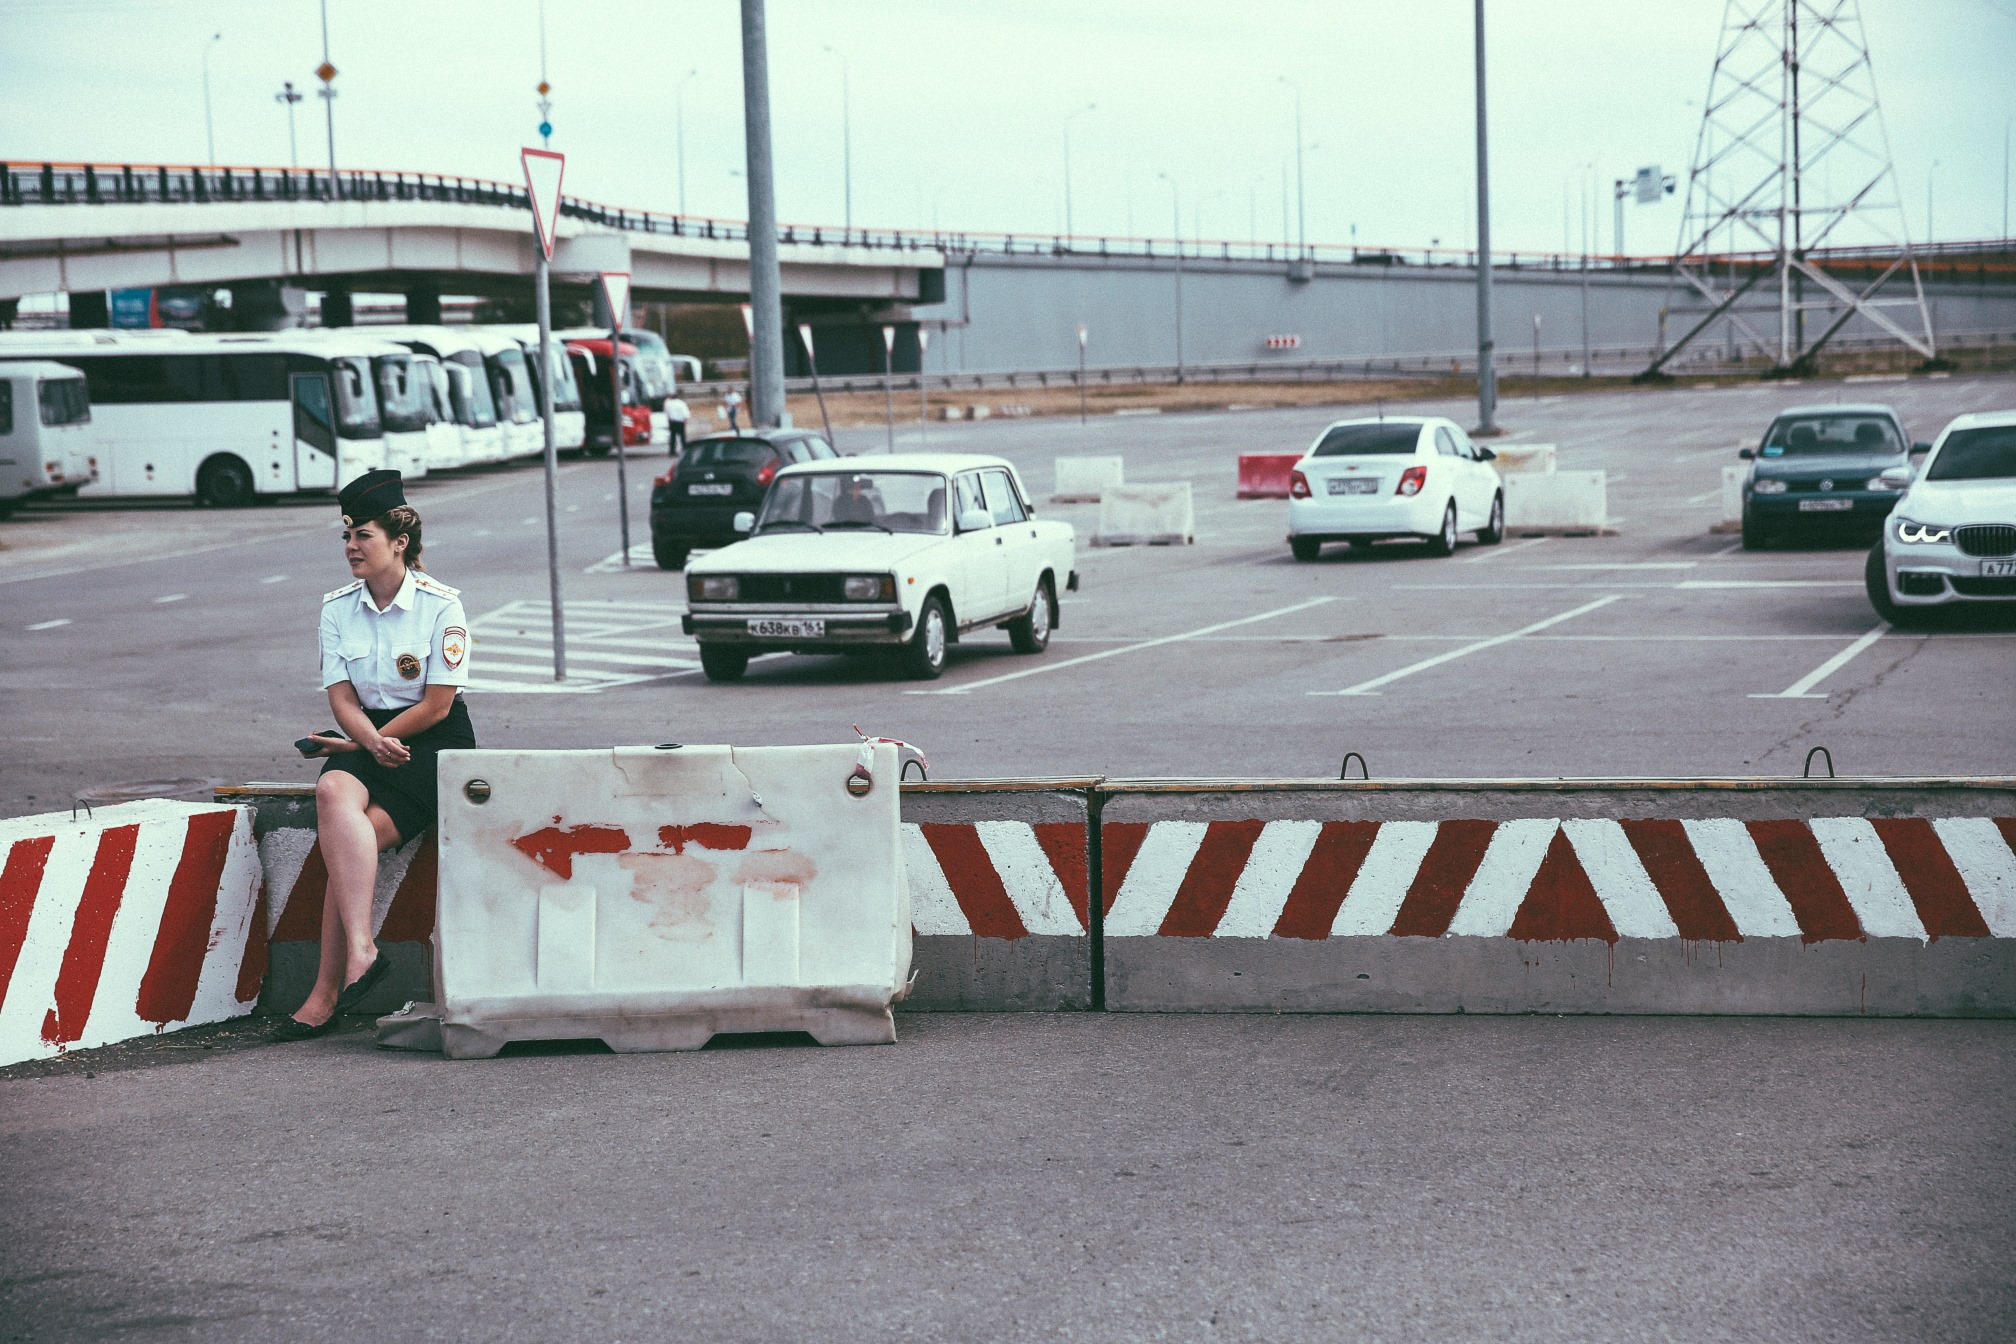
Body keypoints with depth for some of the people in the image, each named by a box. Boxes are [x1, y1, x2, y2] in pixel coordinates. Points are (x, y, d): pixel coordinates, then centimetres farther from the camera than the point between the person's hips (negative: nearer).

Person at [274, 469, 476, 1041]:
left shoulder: (441, 604, -7)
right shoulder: (338, 607, 7)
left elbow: (437, 704, -10)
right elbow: (342, 698, 2)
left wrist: (359, 742, -9)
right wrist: (372, 743, -19)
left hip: (434, 743, -4)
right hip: (363, 740, 4)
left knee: (353, 834, -27)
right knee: (333, 791, -31)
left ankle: (326, 993, -26)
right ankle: (360, 951, -35)